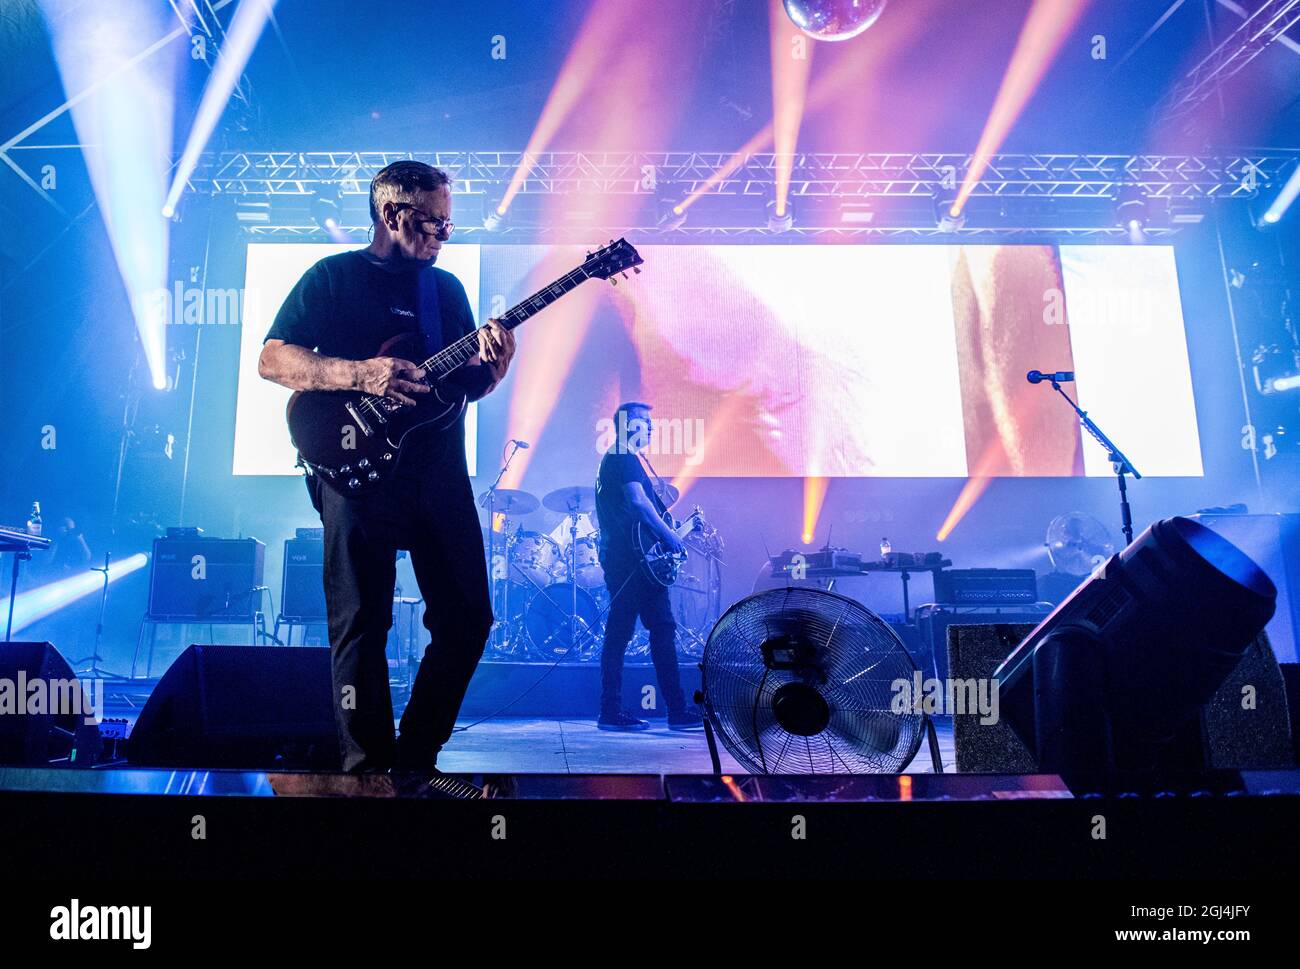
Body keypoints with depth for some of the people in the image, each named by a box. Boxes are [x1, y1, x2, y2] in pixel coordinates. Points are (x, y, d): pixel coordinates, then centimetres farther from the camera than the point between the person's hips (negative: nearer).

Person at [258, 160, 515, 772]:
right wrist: (359, 373, -19)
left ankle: (416, 757, 19)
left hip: (440, 474, 5)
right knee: (361, 625, -3)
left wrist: (493, 367, -6)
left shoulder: (447, 286, 17)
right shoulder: (333, 277, 4)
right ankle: (369, 768, 11)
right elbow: (271, 360, -5)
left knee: (468, 618, 3)